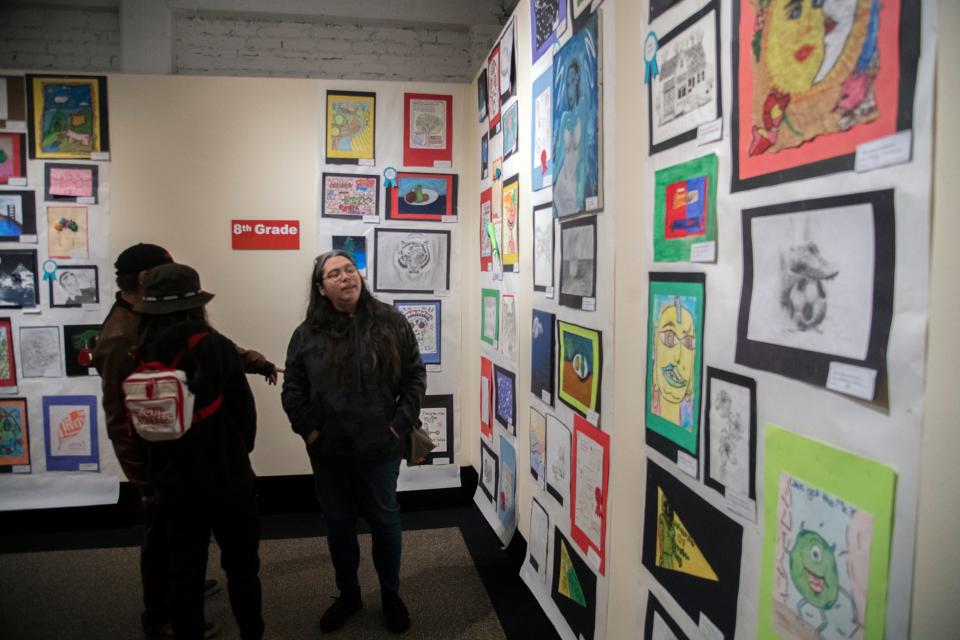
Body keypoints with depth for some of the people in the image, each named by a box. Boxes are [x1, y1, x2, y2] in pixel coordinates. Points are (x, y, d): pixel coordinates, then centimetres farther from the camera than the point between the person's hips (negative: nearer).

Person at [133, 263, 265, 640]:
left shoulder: (139, 357, -6)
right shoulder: (214, 346, -18)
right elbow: (244, 408, -12)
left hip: (171, 481, 3)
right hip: (226, 476, -3)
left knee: (184, 570, 18)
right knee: (241, 565, 15)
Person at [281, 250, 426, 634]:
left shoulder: (391, 324, -6)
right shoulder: (308, 333, -3)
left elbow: (415, 375, -2)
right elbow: (292, 389, 2)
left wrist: (402, 423, -8)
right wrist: (308, 429, -4)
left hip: (380, 448, -1)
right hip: (327, 451, 2)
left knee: (384, 520, 12)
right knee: (338, 523, 16)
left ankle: (391, 596, 34)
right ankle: (348, 595, 37)